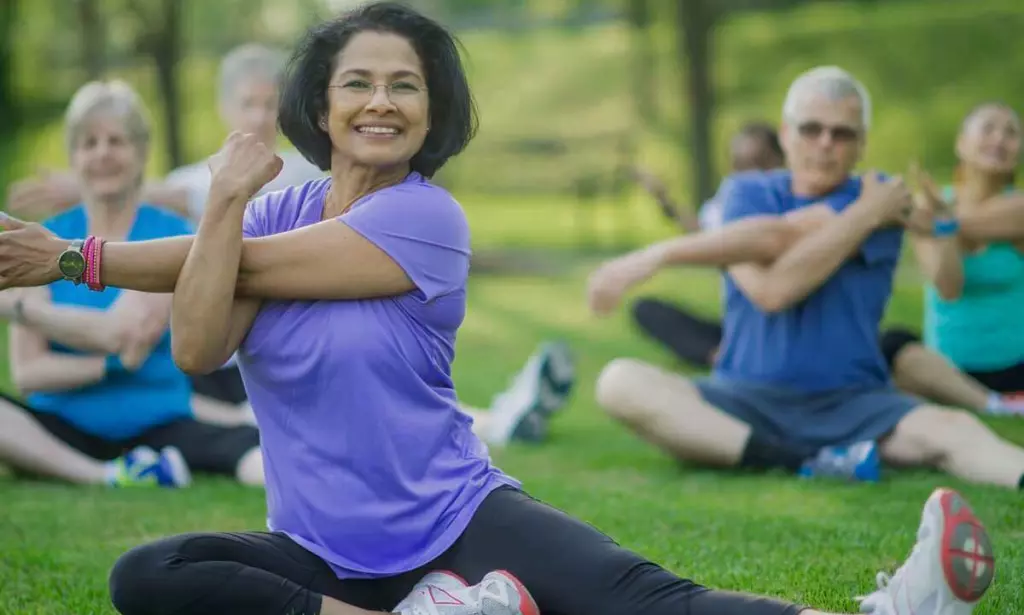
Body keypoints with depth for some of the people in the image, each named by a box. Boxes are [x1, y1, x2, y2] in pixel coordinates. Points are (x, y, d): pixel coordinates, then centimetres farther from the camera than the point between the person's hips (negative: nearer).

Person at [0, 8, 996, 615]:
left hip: (457, 519, -3)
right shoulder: (274, 210, 4)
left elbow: (253, 261, -12)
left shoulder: (425, 216, -7)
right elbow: (196, 351, -11)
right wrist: (222, 199, -17)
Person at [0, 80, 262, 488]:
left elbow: (119, 333, -13)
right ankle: (106, 477, -31)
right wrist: (115, 361, -17)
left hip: (157, 425, -4)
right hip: (62, 429, 4)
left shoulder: (172, 236, 1)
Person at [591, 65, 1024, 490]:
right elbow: (769, 290, -10)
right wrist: (865, 216, -6)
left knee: (951, 429, -30)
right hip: (746, 400, 1)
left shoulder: (878, 199, 4)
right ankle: (807, 464, -36)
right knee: (620, 382, -25)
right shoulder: (746, 192, 9)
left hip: (852, 404, -1)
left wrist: (664, 254, -12)